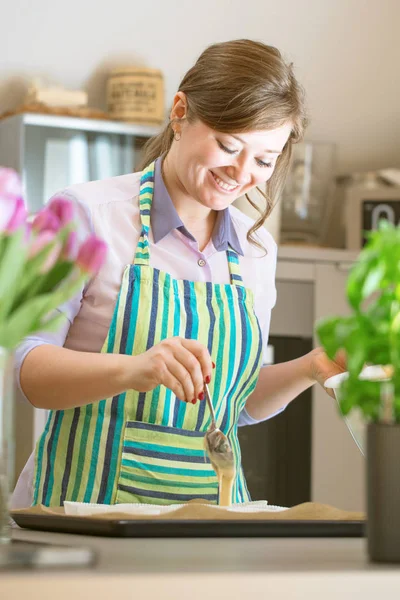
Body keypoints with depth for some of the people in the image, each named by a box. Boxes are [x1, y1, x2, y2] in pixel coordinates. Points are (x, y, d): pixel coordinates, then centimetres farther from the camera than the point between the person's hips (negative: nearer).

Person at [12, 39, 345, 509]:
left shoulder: (256, 249, 12)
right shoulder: (89, 212, -4)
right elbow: (27, 369, -10)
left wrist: (310, 369, 4)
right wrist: (132, 369, -25)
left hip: (209, 511, 5)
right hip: (89, 503, -5)